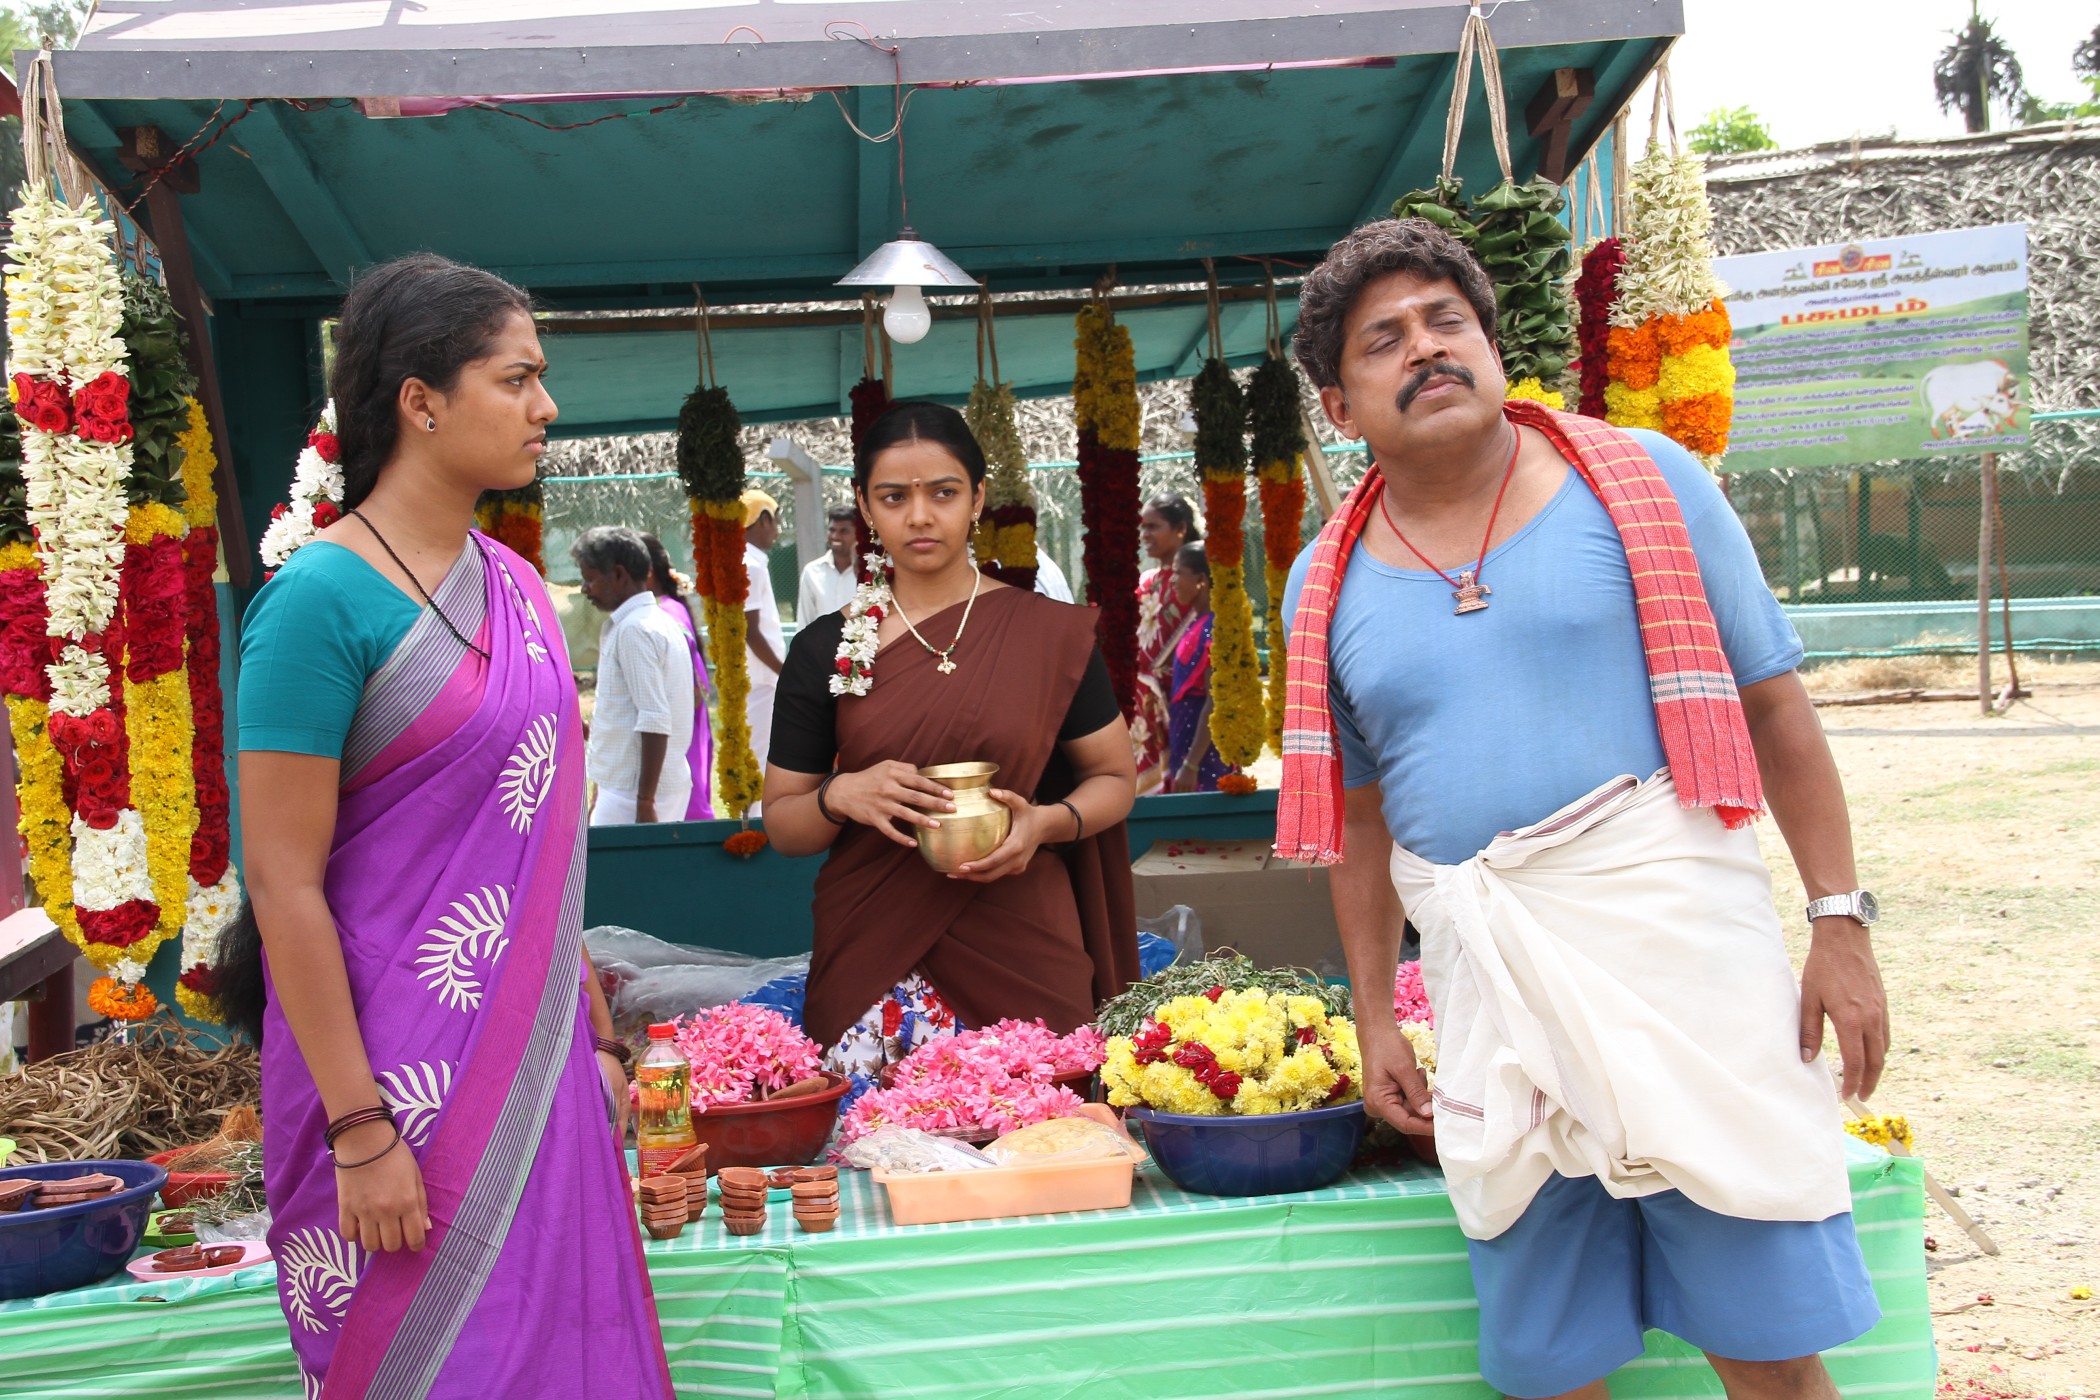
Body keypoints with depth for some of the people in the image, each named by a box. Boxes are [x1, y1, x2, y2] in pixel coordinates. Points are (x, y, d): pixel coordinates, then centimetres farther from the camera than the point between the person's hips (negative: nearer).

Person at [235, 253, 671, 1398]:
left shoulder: (514, 584, 8)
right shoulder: (321, 599, -15)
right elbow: (283, 886, -16)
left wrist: (596, 1033, 14)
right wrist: (361, 1130, -16)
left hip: (536, 1058, 7)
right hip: (403, 1080, -7)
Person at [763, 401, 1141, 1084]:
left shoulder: (1049, 632, 4)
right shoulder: (826, 650, 6)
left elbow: (1115, 778, 9)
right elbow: (782, 826, 9)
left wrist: (1046, 821, -10)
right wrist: (841, 795, -12)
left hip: (1025, 961, 0)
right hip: (874, 967, 1)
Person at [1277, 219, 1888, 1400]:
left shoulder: (1642, 480, 1)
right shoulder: (1329, 585, 8)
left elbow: (1775, 706, 2)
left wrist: (1842, 921, -4)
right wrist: (1374, 1018, 14)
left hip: (1671, 928, -2)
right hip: (1486, 983, 3)